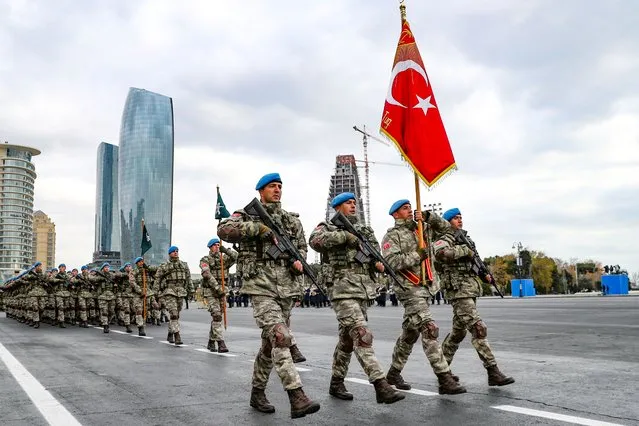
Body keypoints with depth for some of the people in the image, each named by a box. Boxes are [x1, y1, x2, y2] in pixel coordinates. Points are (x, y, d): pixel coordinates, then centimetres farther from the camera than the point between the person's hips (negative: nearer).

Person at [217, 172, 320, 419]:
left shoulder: (292, 220, 16)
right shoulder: (248, 215, 2)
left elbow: (302, 246, 23)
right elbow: (224, 230, -14)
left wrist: (299, 262, 0)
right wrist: (259, 227, -20)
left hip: (287, 288, 6)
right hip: (261, 287, -5)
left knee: (270, 343, 12)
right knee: (281, 338, -20)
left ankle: (257, 393, 28)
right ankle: (297, 399, -24)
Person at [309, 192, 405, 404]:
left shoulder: (364, 229, 21)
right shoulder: (328, 227, 2)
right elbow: (315, 240, -20)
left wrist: (378, 263, -3)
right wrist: (346, 235, -21)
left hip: (364, 290, 7)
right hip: (343, 289, -7)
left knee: (347, 339, 13)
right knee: (363, 335, -17)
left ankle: (336, 383, 24)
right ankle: (381, 386, -21)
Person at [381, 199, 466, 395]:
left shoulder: (419, 228, 18)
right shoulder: (392, 235, -3)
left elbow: (445, 227, 22)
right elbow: (392, 262, -17)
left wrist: (428, 216, 7)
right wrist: (417, 256, -16)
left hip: (422, 286, 8)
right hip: (409, 287, -8)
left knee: (410, 332, 14)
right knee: (429, 329, -16)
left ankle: (394, 373, 26)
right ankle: (445, 379, -18)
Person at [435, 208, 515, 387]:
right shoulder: (445, 239, -7)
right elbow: (440, 253, -31)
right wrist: (465, 250, -20)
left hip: (471, 290, 9)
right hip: (459, 291, -9)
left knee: (458, 330, 15)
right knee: (479, 329, -14)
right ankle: (493, 373, -15)